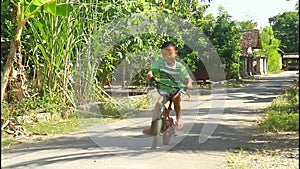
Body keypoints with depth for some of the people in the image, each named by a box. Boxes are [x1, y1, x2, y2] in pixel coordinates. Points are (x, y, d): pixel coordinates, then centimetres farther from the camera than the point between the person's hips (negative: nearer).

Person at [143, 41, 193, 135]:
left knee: (176, 97, -31)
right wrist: (150, 73, -37)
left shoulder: (180, 67, -11)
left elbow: (187, 78, -10)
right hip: (164, 90, 1)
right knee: (158, 103, -19)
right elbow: (153, 69, -13)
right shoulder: (160, 63, -7)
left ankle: (178, 117, -6)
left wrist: (189, 83, -32)